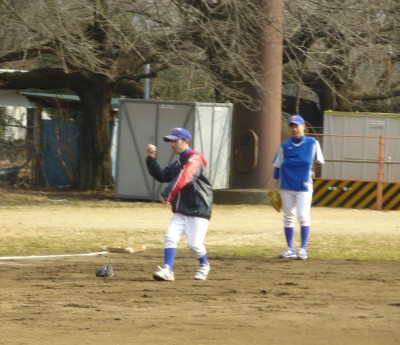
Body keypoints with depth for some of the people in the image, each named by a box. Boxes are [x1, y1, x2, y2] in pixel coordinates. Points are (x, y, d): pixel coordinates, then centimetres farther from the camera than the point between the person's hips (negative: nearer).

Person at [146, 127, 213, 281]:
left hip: (198, 211, -7)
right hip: (180, 211, 7)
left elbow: (183, 179, -25)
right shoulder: (177, 164, 16)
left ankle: (204, 265, 19)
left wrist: (167, 194, -29)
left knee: (194, 244, -10)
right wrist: (151, 159, 3)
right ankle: (168, 270, -16)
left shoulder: (194, 159, -12)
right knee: (170, 237, -13)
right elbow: (161, 176, 13)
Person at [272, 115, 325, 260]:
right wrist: (275, 187, 5)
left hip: (304, 187, -2)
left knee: (303, 216, -10)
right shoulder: (285, 146, 4)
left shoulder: (312, 143, 0)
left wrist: (311, 173, 0)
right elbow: (278, 166, 7)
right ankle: (290, 249, 12)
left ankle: (303, 248, -6)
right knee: (288, 217, 6)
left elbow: (319, 161, 8)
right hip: (287, 186, 2)